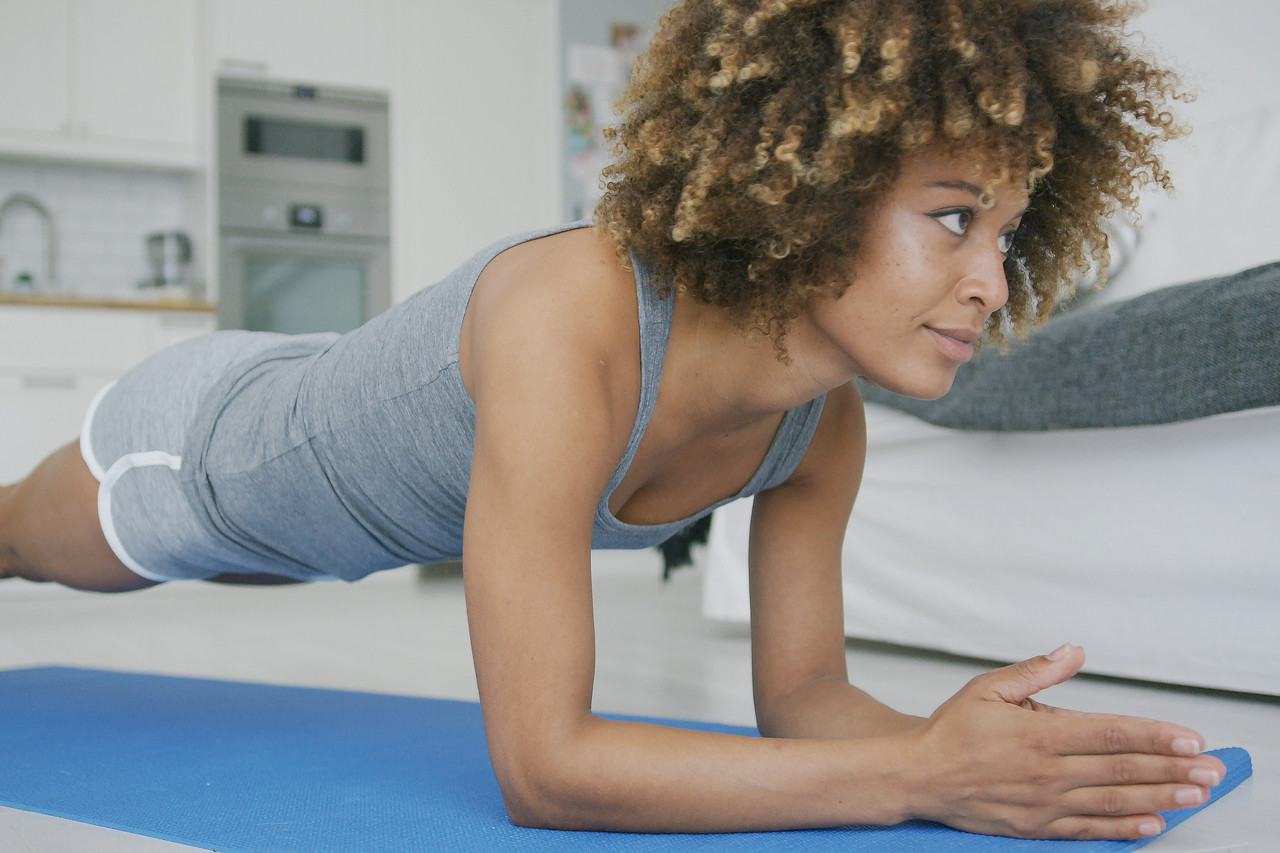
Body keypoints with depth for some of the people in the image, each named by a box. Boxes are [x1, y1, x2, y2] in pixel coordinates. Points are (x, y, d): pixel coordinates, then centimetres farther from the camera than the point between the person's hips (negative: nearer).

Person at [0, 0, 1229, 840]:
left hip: (318, 426, 6)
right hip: (192, 449, -6)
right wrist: (921, 773, -51)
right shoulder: (572, 322, -48)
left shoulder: (827, 426, -24)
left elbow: (801, 691, -16)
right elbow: (541, 767, -48)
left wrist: (960, 746, -38)